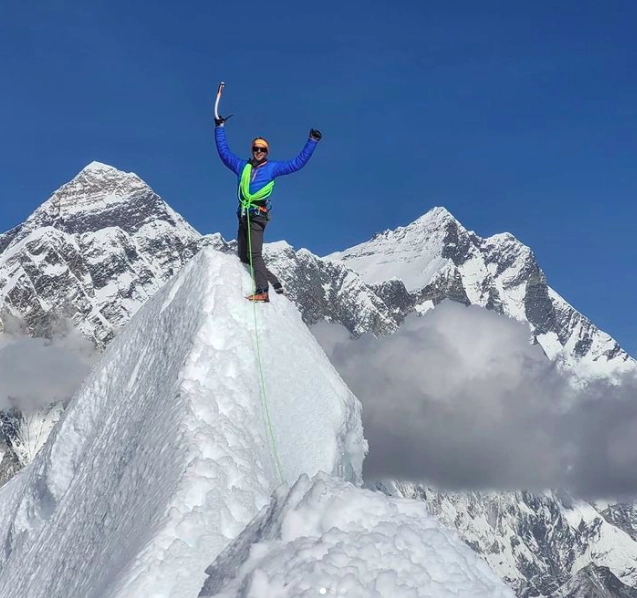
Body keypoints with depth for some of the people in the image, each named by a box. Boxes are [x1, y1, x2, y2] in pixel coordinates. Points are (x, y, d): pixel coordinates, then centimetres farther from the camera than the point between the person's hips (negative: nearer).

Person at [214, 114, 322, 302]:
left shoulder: (272, 167, 13)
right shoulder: (242, 166, 22)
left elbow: (298, 162, 14)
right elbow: (224, 151, 29)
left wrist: (312, 142, 12)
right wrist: (220, 128, 29)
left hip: (258, 214, -6)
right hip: (243, 214, 6)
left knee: (254, 254, -21)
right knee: (244, 256, 3)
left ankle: (262, 291, -28)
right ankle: (274, 283, 9)